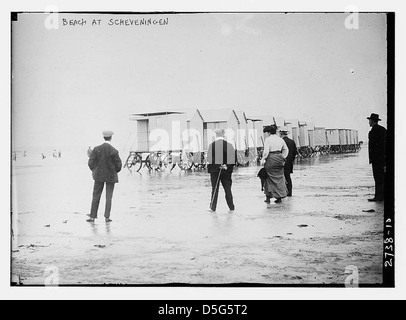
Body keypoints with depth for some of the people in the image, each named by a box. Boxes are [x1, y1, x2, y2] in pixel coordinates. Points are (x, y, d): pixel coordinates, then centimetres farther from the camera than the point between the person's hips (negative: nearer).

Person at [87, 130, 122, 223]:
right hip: (111, 176, -2)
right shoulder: (114, 151, -14)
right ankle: (107, 217, 7)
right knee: (109, 197, 7)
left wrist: (93, 170, 13)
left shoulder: (96, 149, -7)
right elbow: (119, 165, -10)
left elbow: (90, 162, -6)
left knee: (96, 196, 10)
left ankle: (92, 217, 11)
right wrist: (115, 172, 11)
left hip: (99, 175, 2)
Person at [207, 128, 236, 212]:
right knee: (228, 189, 11)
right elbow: (234, 157, -6)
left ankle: (213, 207, 7)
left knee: (215, 189, 7)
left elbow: (209, 159, -10)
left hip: (214, 170, -1)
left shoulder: (212, 145, -7)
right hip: (226, 171, 1)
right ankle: (231, 207, 14)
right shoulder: (229, 145, -4)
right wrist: (228, 166, -5)